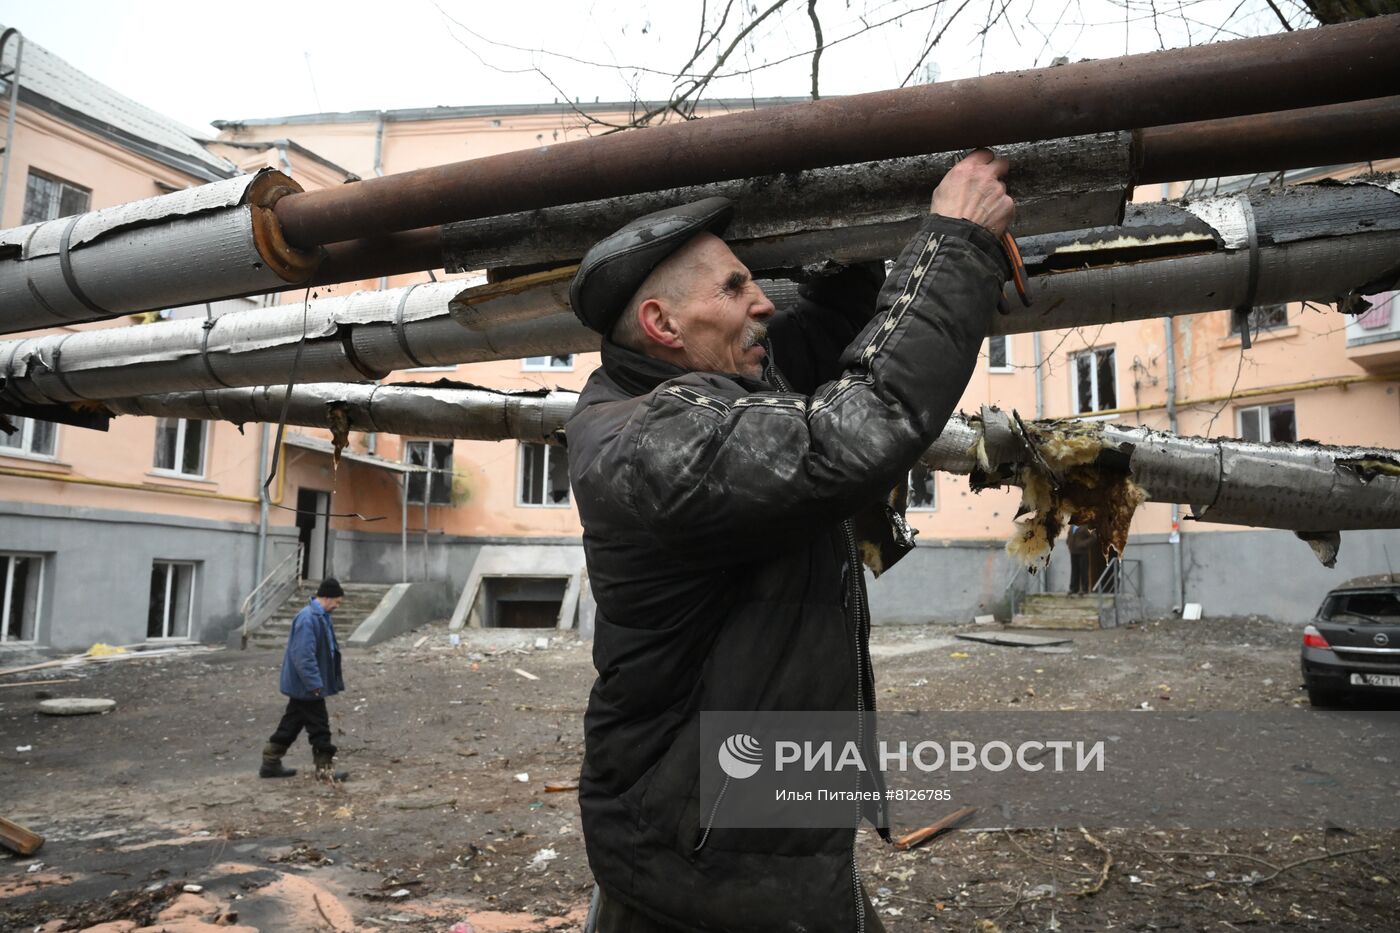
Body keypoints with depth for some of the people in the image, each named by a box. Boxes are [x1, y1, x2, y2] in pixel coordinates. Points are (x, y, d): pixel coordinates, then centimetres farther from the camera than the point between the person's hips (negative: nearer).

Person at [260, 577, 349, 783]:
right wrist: (315, 684, -23)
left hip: (301, 686, 10)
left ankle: (270, 763, 27)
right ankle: (325, 768, 7)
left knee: (291, 724, 17)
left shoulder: (319, 616, 10)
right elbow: (304, 656, -26)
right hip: (306, 686, -10)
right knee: (319, 727, -2)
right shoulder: (308, 619, -23)